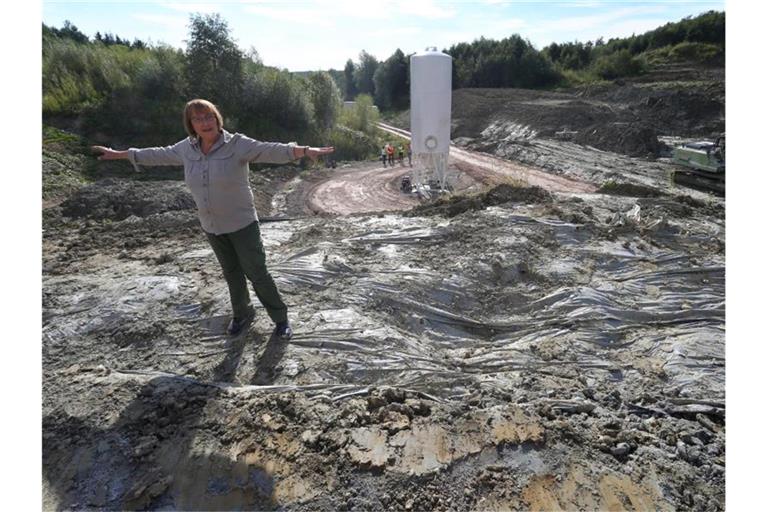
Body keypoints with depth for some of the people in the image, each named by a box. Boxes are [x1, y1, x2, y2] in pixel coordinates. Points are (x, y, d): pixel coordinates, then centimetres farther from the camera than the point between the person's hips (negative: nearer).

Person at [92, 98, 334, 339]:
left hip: (242, 223, -5)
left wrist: (306, 150, -49)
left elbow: (271, 150, -32)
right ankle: (242, 314, 38)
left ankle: (280, 318, 18)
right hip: (212, 226, 5)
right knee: (231, 273, 18)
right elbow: (158, 155, 15)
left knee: (256, 273, 1)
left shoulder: (237, 144, -17)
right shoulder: (187, 148, -1)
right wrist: (118, 154, 25)